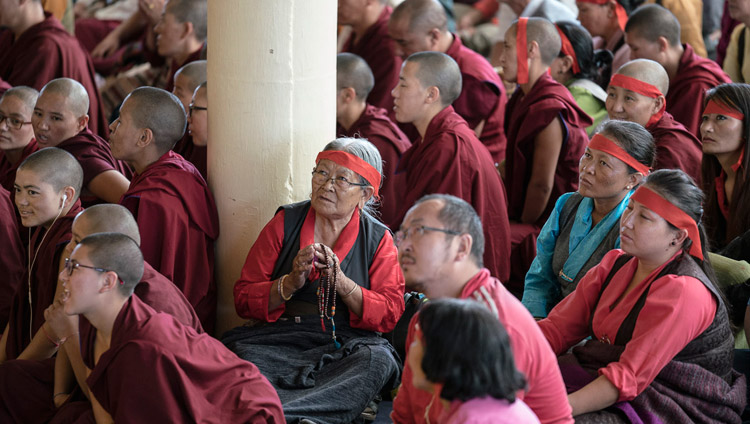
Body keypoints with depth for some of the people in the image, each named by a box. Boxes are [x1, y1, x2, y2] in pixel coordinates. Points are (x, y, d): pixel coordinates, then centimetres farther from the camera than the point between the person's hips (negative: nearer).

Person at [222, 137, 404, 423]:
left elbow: (390, 314, 1)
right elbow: (243, 299, 7)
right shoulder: (285, 222, 11)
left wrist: (342, 283, -13)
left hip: (346, 344, 0)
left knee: (379, 360, -35)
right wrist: (290, 283, -11)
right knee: (243, 354, -33)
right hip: (280, 338, 0)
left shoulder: (378, 239, 11)